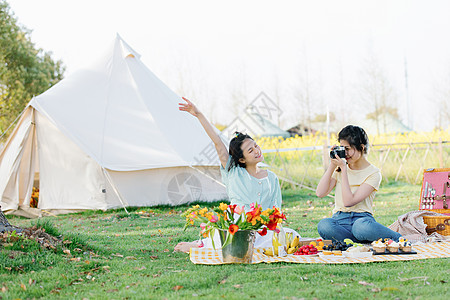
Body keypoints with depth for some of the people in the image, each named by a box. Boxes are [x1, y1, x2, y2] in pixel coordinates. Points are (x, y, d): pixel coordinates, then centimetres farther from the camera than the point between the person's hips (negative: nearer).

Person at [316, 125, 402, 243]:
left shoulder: (373, 173, -3)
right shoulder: (340, 168, 13)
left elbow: (348, 202, -13)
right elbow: (320, 193, 2)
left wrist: (343, 169, -12)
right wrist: (332, 165, 0)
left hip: (362, 217, -3)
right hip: (339, 219, 3)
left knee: (361, 226, -42)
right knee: (323, 225, -34)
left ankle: (401, 240, -19)